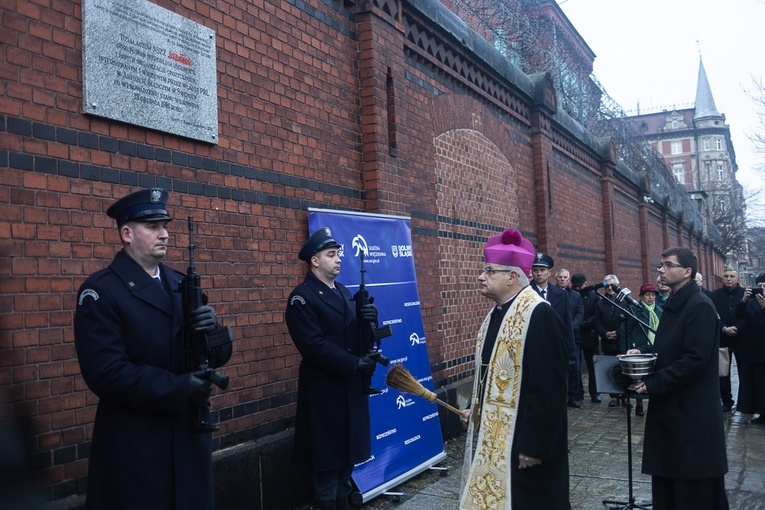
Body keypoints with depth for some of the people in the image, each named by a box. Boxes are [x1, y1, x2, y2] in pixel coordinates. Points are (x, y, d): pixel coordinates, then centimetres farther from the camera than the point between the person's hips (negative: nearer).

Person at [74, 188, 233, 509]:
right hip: (134, 448, -6)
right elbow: (105, 372, -20)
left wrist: (212, 329, -14)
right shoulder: (100, 291, -10)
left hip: (191, 436, 6)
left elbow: (220, 354, 8)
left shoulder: (182, 285, 8)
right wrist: (178, 389, -22)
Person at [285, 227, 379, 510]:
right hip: (324, 388, -7)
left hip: (351, 384, 7)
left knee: (349, 450, 14)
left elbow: (357, 334, 12)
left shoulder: (344, 292, 14)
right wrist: (354, 363, -20)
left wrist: (369, 319, -10)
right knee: (328, 455, 3)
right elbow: (313, 345, -20)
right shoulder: (302, 297, -12)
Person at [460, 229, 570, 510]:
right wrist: (477, 410, 14)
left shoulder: (539, 316, -20)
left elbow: (548, 389, -22)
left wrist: (534, 445, -21)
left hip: (522, 440, -9)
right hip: (492, 436, 9)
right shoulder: (495, 314, 8)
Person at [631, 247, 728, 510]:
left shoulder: (700, 306, -17)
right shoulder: (674, 303, 12)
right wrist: (642, 351, 1)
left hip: (692, 410, -9)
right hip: (669, 405, 9)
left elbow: (696, 359, -23)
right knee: (667, 472, 14)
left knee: (695, 482, 3)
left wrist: (654, 383, -20)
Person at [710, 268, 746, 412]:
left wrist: (737, 328, -16)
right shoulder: (715, 295, 3)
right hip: (722, 338, 1)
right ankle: (726, 401, 12)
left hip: (742, 337, -1)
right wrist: (724, 329, -15)